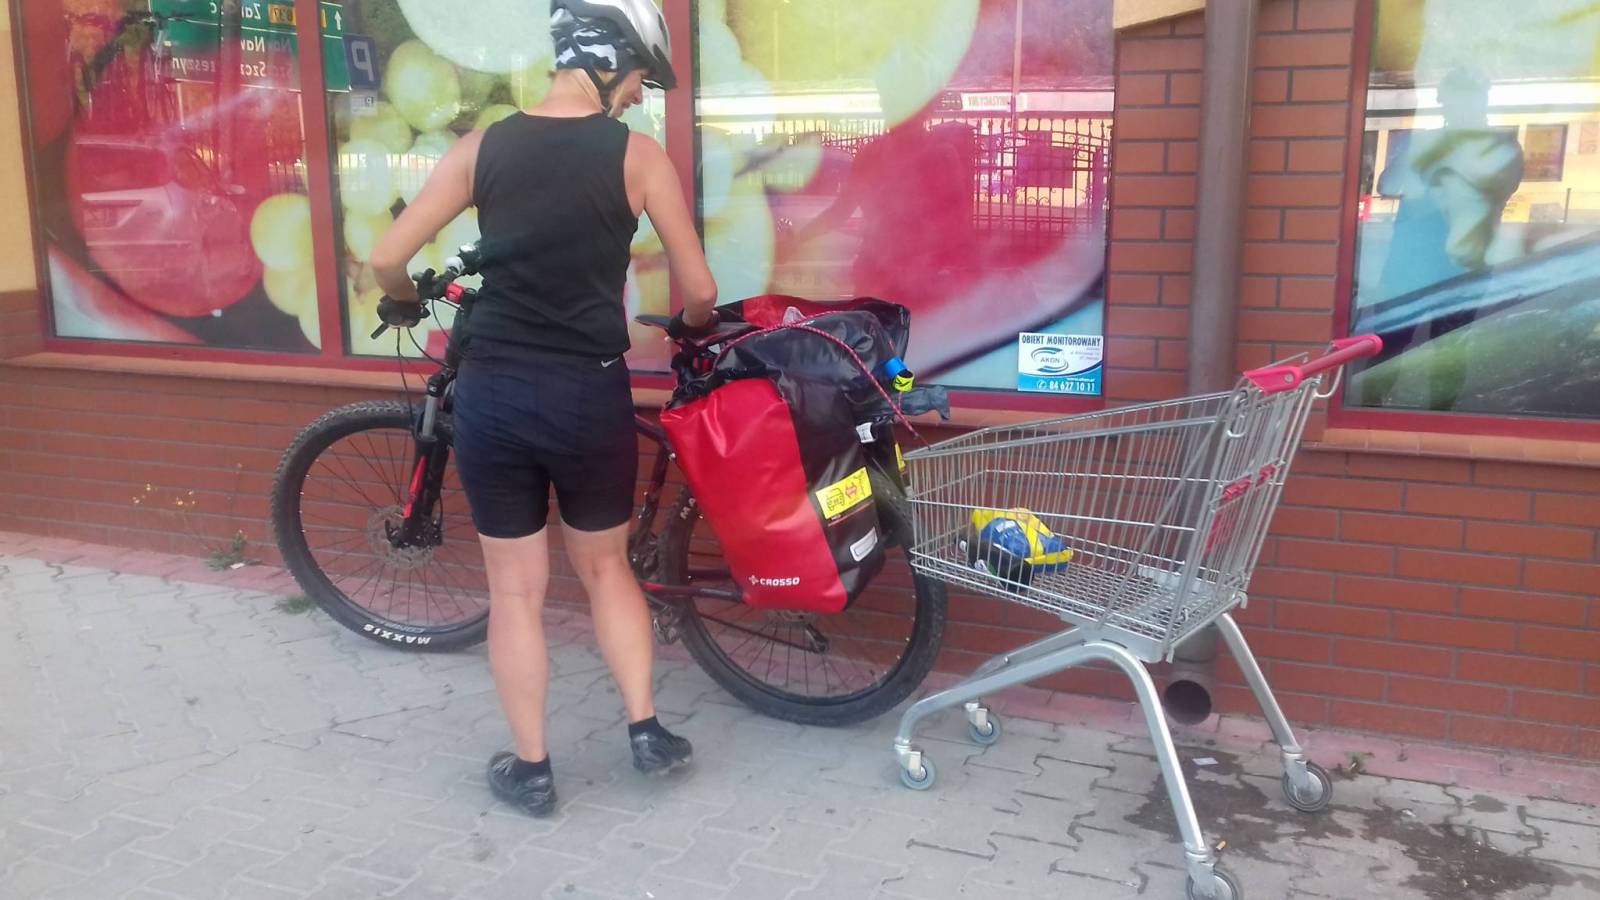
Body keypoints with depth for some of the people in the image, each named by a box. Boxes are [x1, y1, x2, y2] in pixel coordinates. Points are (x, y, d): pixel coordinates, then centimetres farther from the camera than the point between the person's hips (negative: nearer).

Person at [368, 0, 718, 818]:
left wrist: (404, 304, 23)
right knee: (606, 568, 22)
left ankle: (530, 770, 23)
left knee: (515, 589, 13)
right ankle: (645, 730, 25)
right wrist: (688, 328, 21)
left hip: (492, 396, 1)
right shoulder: (637, 155, -4)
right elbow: (699, 291, -2)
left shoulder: (482, 147, 1)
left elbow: (387, 257, 1)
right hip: (590, 396, -1)